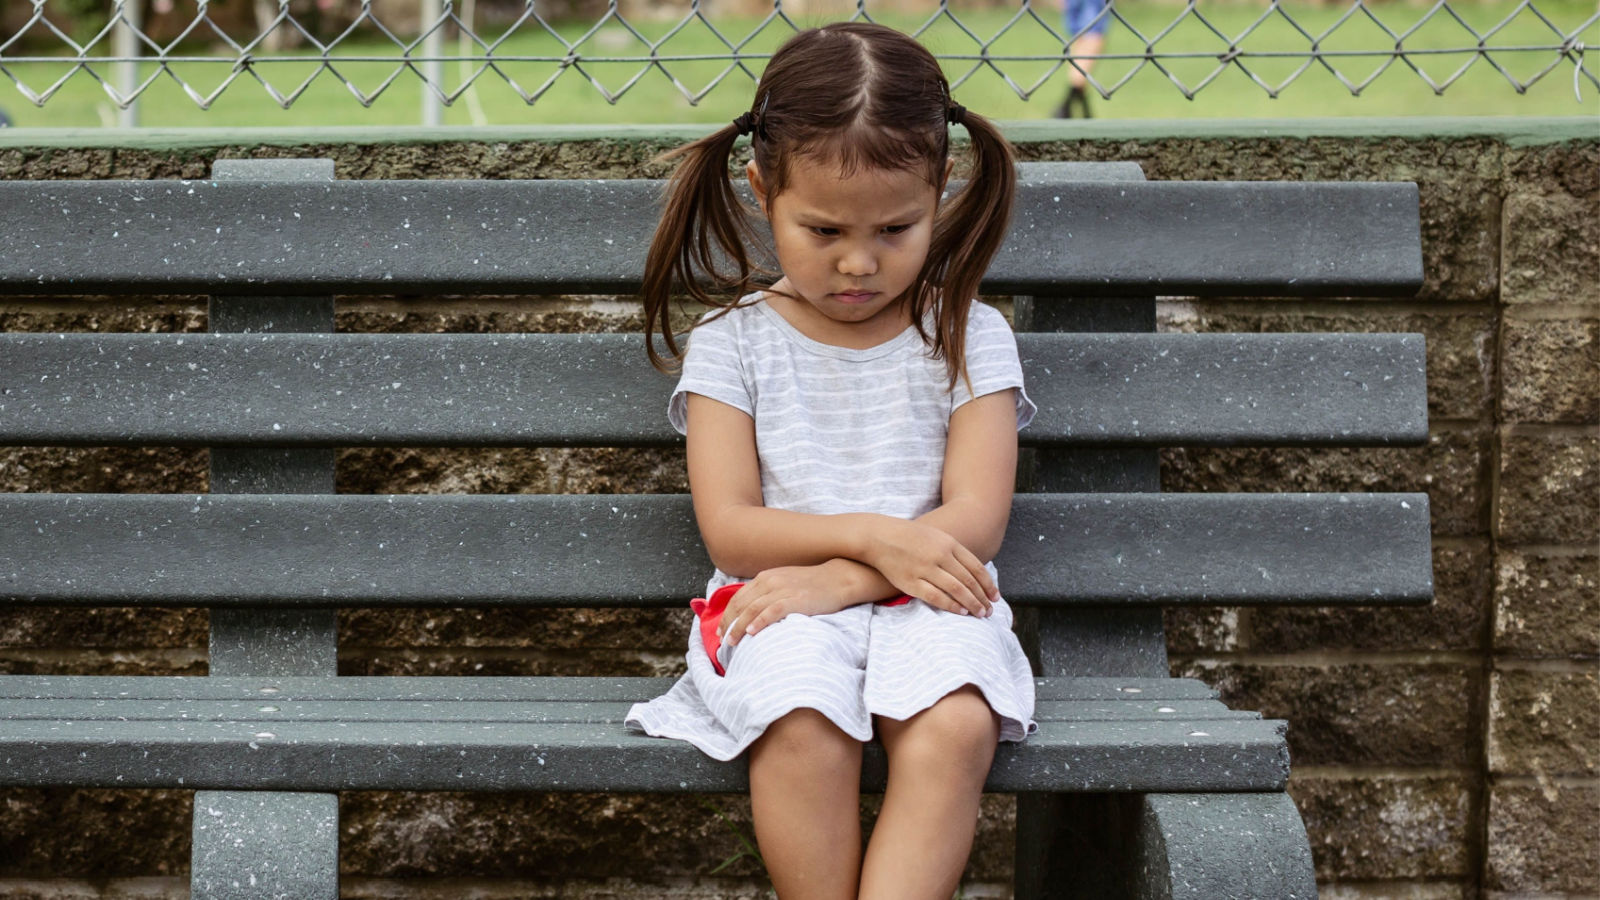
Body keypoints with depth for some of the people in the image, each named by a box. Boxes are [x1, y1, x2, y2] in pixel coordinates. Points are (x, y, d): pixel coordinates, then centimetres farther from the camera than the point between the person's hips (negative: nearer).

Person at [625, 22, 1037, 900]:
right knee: (800, 724, -34)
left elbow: (975, 522, -2)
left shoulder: (966, 336, 7)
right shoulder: (733, 340, 7)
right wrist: (870, 536, -16)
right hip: (781, 607, 0)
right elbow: (729, 529, -1)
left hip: (926, 601, 1)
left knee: (955, 725, -33)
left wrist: (834, 578, -15)